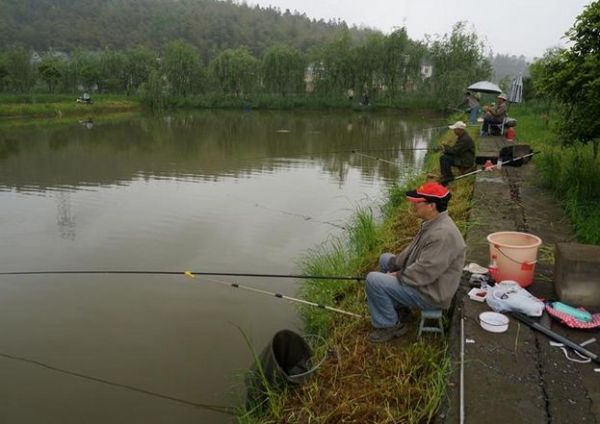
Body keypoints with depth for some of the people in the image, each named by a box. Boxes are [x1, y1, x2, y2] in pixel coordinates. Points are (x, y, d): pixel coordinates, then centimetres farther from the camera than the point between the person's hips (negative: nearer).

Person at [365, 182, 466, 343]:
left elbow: (424, 273, -31)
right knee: (385, 259, 21)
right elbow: (412, 251, 13)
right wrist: (392, 265, 4)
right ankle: (399, 307, 22)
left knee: (373, 280, -19)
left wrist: (398, 276, -16)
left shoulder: (443, 234, -31)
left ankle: (391, 325, -1)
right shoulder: (432, 223, 3)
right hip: (422, 279, 11)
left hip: (431, 293, -10)